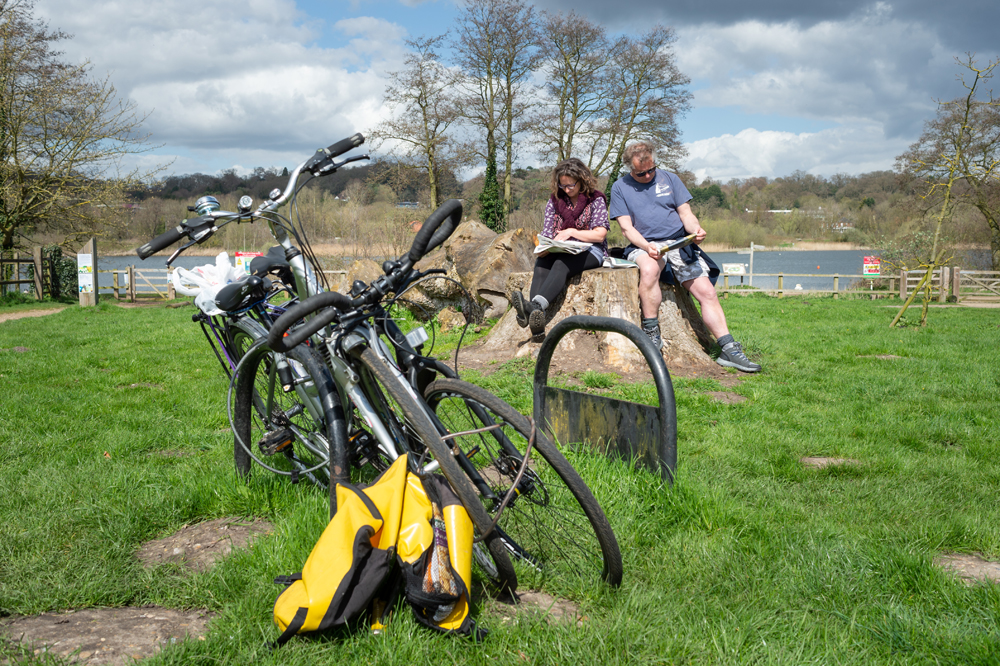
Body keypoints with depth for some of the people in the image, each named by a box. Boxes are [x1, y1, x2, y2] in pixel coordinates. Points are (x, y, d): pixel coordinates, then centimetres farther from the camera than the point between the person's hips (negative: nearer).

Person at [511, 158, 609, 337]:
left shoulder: (596, 200, 4)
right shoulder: (554, 201, 16)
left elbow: (600, 234, -5)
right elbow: (547, 235, 9)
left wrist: (572, 232, -13)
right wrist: (544, 249, -14)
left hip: (589, 252, -4)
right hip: (561, 252, 4)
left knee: (562, 264, -37)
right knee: (541, 263, -31)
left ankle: (536, 305, -62)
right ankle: (537, 323, -53)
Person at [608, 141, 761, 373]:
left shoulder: (669, 179, 14)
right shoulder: (620, 187, 8)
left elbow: (686, 214, 10)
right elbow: (627, 228, 0)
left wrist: (695, 229, -13)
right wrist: (647, 246, -19)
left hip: (679, 242, 3)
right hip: (643, 245, -3)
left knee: (706, 291, -12)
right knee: (648, 269, -38)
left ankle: (729, 350, -10)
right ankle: (651, 335, -27)